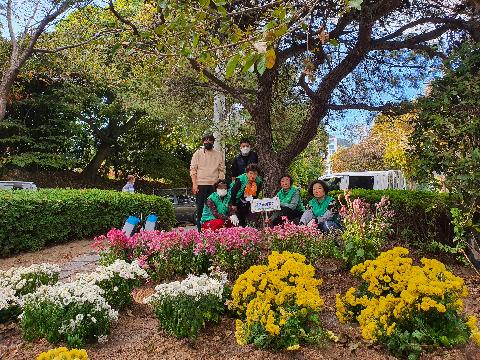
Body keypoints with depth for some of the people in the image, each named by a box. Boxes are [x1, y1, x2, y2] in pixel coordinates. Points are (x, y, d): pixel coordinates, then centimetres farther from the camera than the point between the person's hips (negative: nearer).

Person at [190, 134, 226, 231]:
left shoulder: (219, 154, 13)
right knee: (200, 207, -1)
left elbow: (222, 170, 11)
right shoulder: (198, 153, 8)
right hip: (201, 184, -1)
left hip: (214, 185, 1)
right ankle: (200, 229, 5)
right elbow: (193, 169, 3)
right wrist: (194, 184, -7)